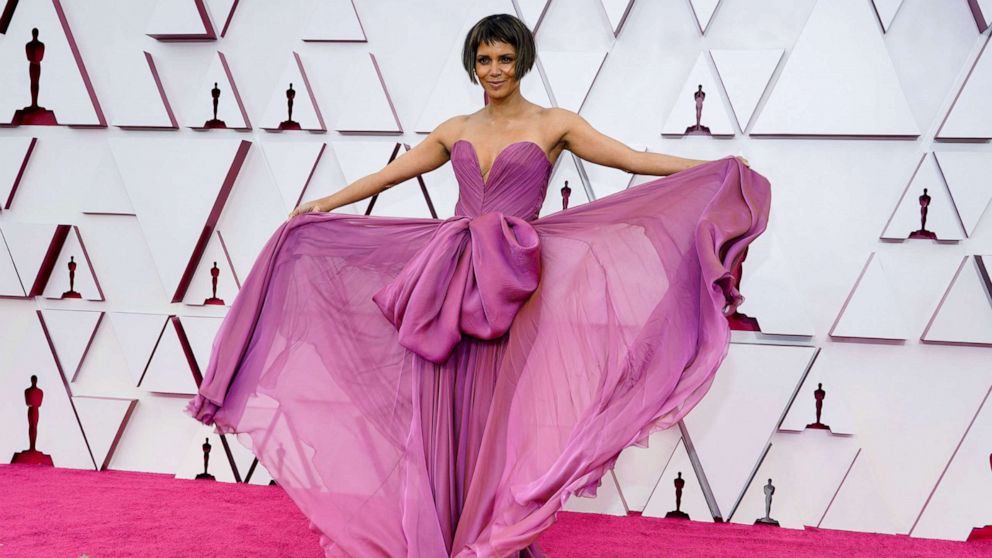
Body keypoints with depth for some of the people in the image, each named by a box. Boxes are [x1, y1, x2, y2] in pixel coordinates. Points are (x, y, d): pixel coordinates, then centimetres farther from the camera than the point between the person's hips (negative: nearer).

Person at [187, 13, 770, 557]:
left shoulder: (554, 125, 4)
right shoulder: (456, 130, 15)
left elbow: (635, 160, -2)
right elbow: (388, 175, 23)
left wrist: (718, 168, -10)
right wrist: (321, 205, 27)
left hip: (510, 288, -3)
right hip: (449, 282, 4)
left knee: (495, 412, -3)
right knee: (443, 410, 2)